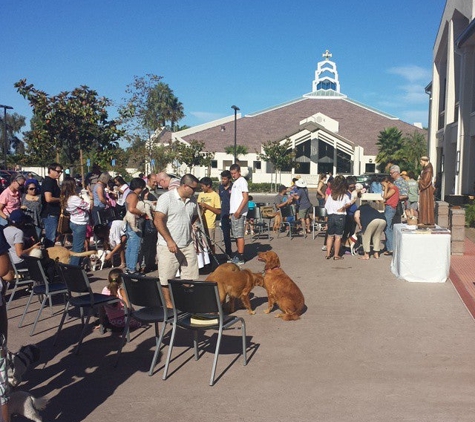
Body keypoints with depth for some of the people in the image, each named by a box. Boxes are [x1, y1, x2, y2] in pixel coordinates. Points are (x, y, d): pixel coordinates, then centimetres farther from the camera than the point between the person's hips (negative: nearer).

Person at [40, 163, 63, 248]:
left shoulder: (53, 182, 17)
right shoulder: (48, 182, -15)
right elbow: (48, 198, -26)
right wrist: (60, 199, -13)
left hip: (53, 213, 10)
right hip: (50, 214, -10)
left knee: (51, 237, 17)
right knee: (50, 238, -6)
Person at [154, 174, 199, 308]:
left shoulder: (192, 200, 8)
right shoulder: (166, 198, -12)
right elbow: (158, 221, -16)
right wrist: (169, 241, -20)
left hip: (187, 245, 6)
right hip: (168, 246, -6)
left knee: (191, 277, 9)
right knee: (167, 277, 3)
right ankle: (168, 304, 17)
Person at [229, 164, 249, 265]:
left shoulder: (242, 181, -9)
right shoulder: (235, 182, 19)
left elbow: (246, 198, -16)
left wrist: (238, 211, -22)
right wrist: (233, 212, 14)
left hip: (239, 213, -10)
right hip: (234, 212, 10)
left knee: (239, 235, -7)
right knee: (236, 235, 14)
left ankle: (240, 258, -5)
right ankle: (238, 255, 22)